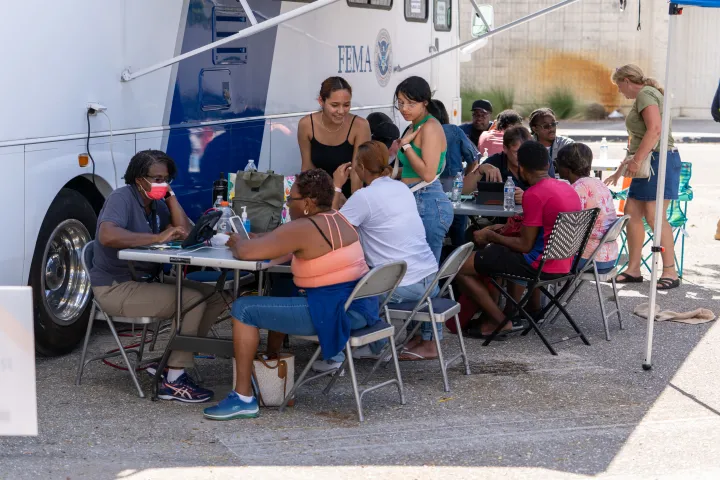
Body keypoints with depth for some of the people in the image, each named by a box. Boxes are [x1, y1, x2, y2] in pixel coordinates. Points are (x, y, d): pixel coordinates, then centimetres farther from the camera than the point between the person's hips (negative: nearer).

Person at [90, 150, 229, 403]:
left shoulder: (157, 203, 12)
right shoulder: (122, 198, -14)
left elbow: (185, 234, 0)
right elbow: (107, 236, -34)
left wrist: (170, 195, -3)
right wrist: (158, 237, -33)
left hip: (146, 282, 9)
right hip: (116, 288, -9)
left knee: (215, 296, -1)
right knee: (193, 300, -23)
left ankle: (174, 359, 0)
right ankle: (173, 381, -19)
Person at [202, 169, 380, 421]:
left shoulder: (303, 229, -17)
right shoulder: (337, 218, 11)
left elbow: (245, 252, -17)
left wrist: (236, 242, 5)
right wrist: (260, 240, 13)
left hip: (336, 312, -10)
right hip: (362, 306, 10)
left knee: (244, 309, -4)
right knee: (278, 298, 31)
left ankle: (243, 398, -2)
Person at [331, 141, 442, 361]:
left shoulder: (363, 197, -12)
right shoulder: (402, 188, 12)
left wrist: (336, 186, 1)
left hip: (402, 287, -7)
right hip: (430, 279, 8)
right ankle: (427, 341, 42)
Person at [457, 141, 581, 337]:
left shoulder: (534, 194, -19)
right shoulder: (567, 188, 8)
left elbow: (525, 245, -17)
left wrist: (491, 236, -3)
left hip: (541, 266, -9)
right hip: (565, 265, 9)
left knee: (463, 268, -3)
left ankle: (500, 321, -4)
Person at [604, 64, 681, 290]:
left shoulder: (645, 94, -9)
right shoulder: (642, 97, 23)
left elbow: (655, 129, -24)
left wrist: (636, 161, -23)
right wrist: (621, 170, 30)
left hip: (659, 160, -11)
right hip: (647, 162, 11)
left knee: (654, 216, -13)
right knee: (632, 213, 7)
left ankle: (670, 272, -10)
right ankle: (633, 270, 11)